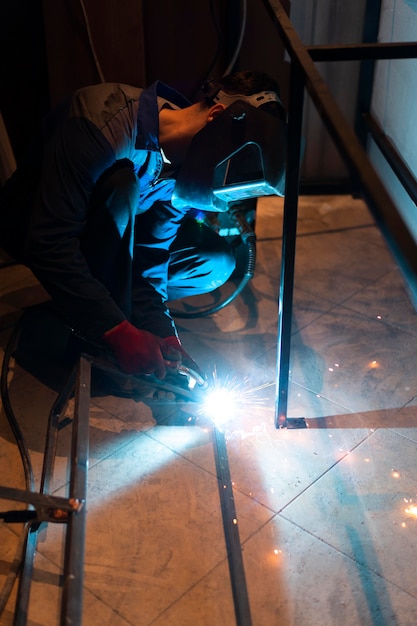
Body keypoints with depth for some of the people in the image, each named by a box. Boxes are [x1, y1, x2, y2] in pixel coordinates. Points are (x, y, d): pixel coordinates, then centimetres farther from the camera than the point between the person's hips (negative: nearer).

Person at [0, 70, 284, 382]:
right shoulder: (105, 120, -37)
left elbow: (151, 255, -12)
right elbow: (48, 243, -40)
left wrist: (162, 332, -25)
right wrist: (120, 333, -43)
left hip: (109, 231, 6)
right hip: (27, 224, -6)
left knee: (217, 262, -8)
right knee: (121, 184, -37)